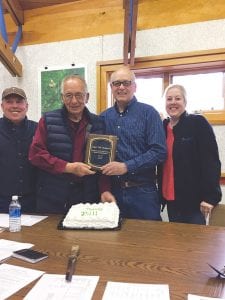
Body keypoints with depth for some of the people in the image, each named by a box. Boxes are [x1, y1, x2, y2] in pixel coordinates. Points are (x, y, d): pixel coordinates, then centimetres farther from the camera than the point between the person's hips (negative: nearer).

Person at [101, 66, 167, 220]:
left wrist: (126, 167, -19)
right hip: (113, 190, 4)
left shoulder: (148, 113, -5)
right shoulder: (104, 117, 8)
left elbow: (159, 151, -12)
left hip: (142, 191, -3)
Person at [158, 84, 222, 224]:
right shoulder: (163, 126, 8)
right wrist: (161, 193, 10)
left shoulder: (199, 123, -8)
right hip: (171, 197, 6)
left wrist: (210, 196, -18)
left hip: (193, 197, -5)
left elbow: (211, 161, -13)